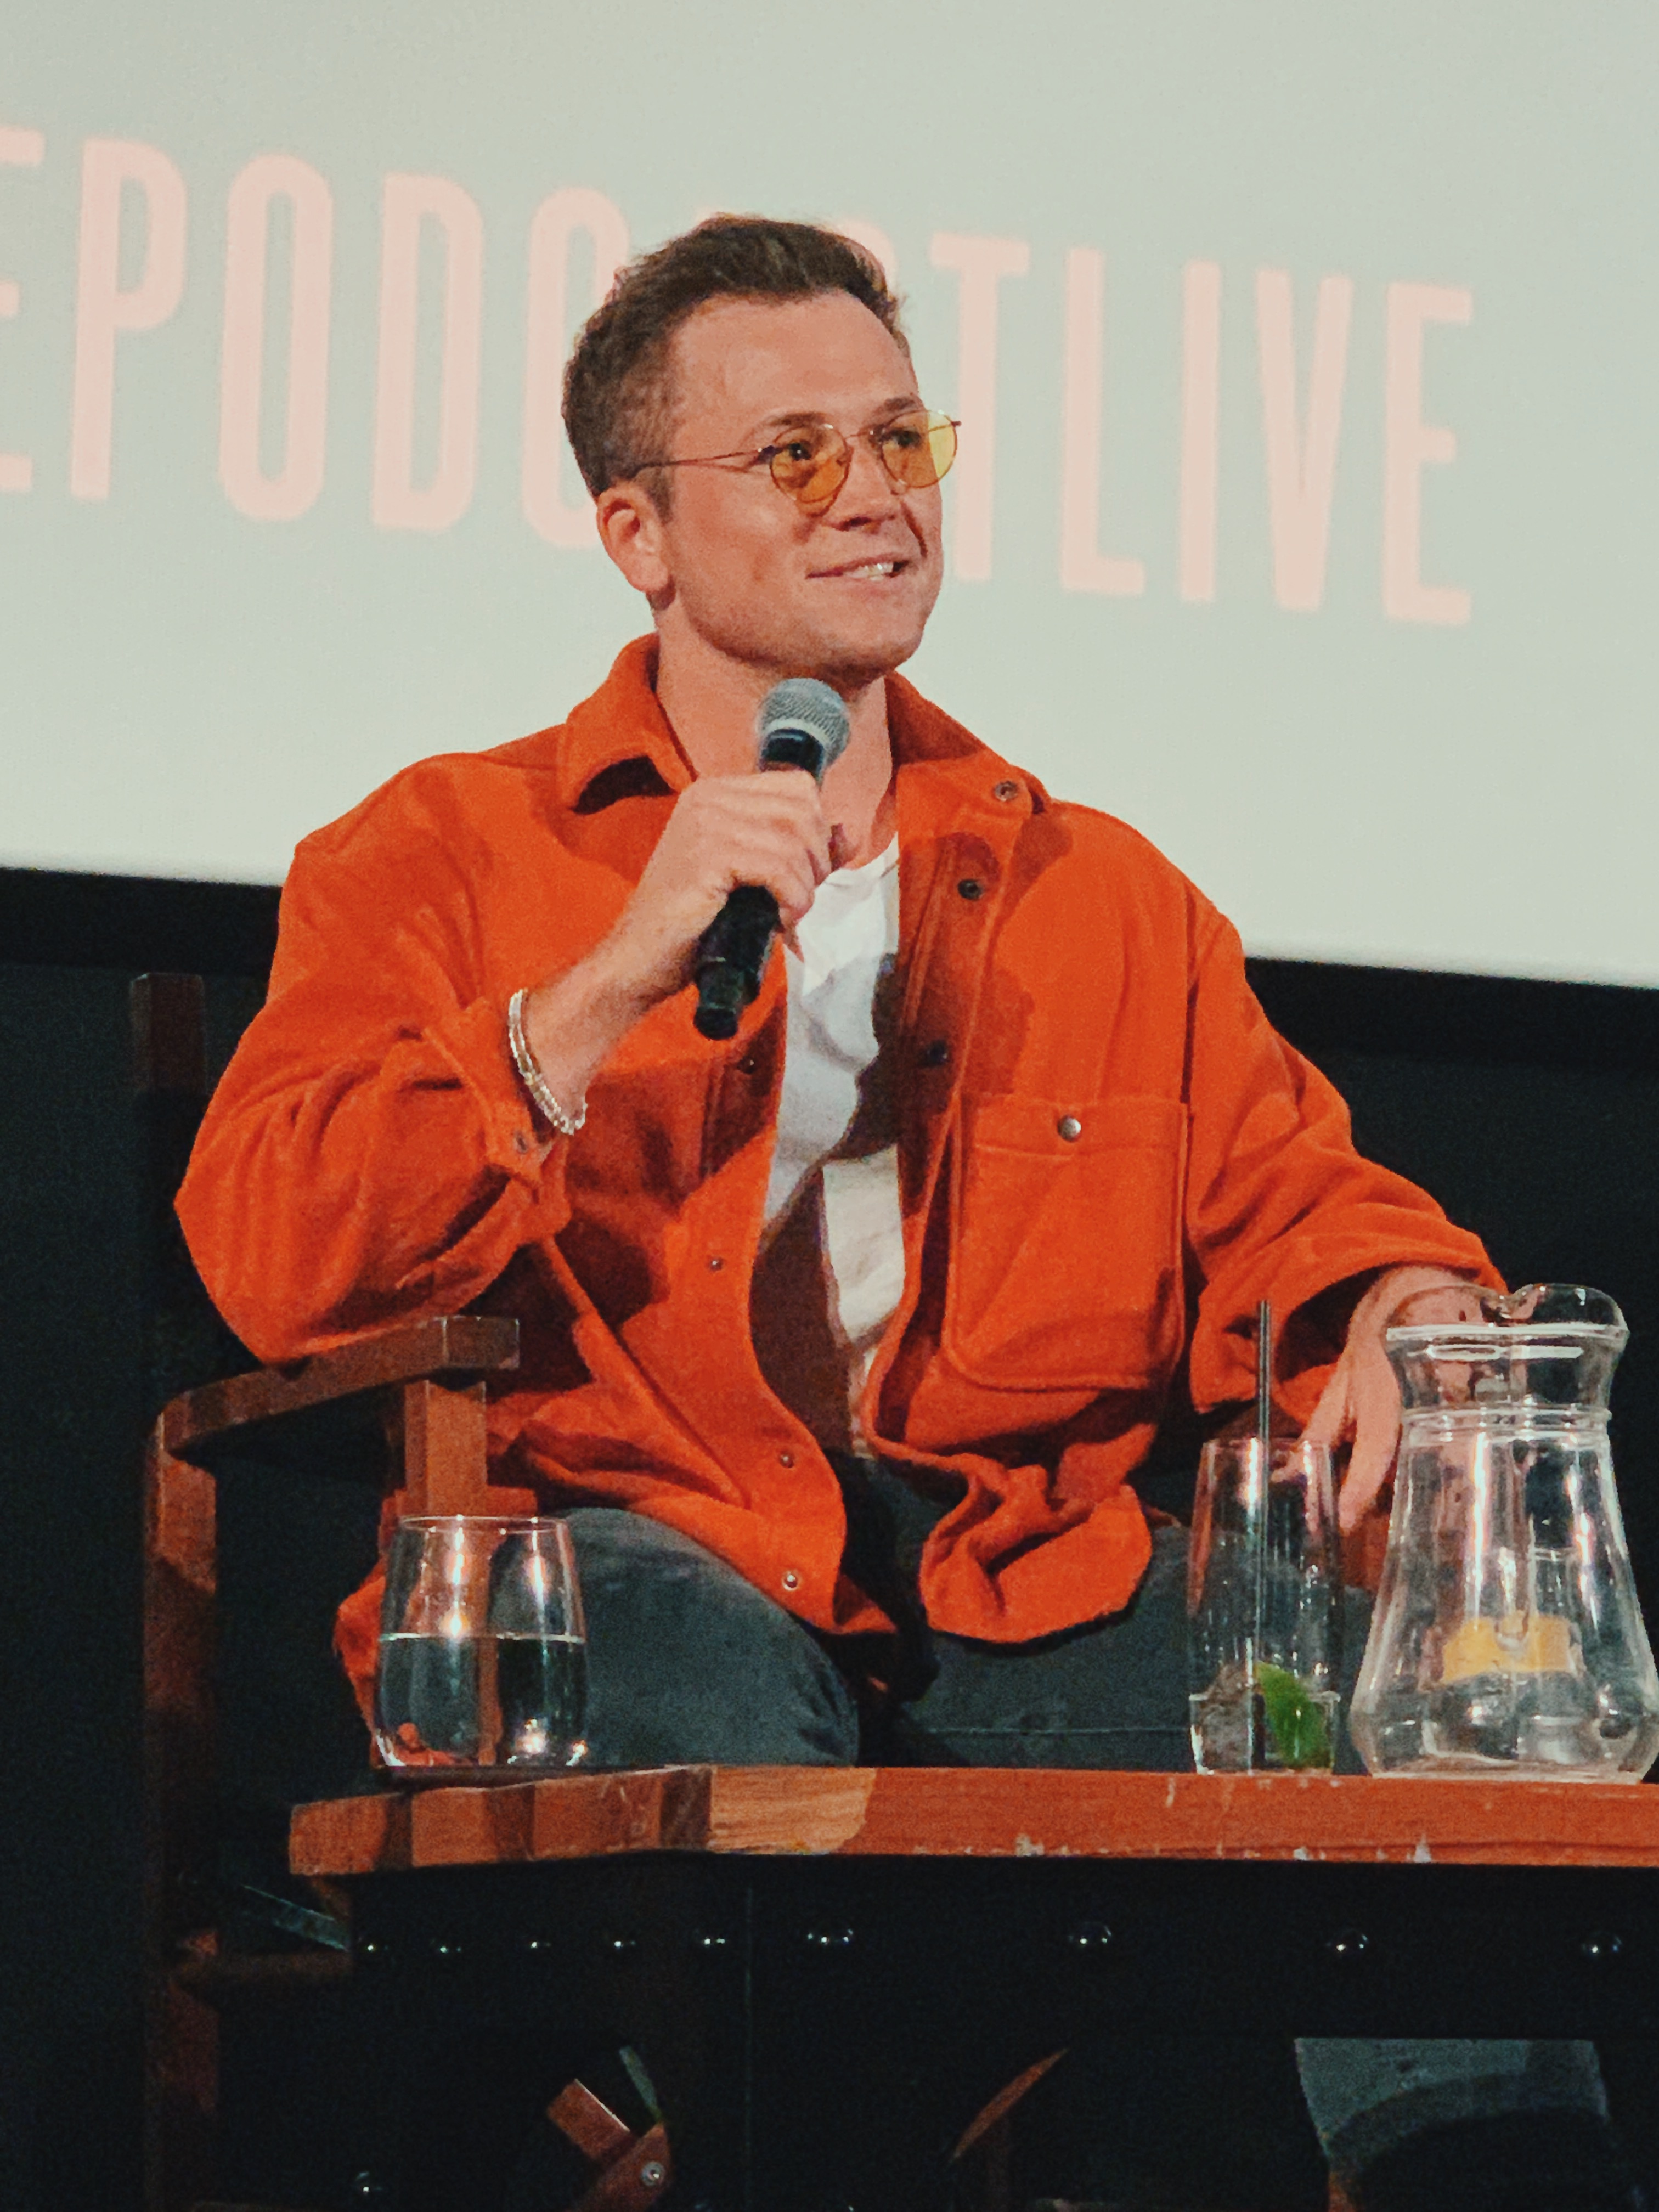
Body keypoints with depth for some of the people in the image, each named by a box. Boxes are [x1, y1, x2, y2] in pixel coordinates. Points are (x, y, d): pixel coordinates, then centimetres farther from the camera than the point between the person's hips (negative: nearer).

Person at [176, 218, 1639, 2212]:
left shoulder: (1107, 901, 24)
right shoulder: (438, 860, 12)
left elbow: (1292, 1195, 21)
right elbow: (267, 1264, -3)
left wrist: (1397, 1312, -5)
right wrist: (620, 974, -11)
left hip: (1028, 1592, 3)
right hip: (649, 1548, -2)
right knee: (698, 1675, -38)